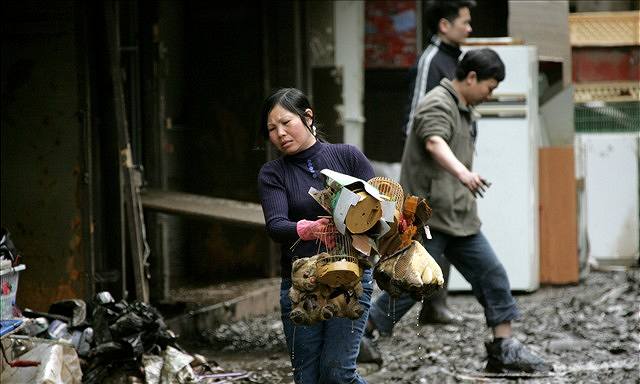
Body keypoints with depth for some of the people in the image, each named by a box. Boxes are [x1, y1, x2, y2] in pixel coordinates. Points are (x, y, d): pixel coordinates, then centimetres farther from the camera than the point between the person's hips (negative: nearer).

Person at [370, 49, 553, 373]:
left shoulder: (465, 110, 18)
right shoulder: (438, 105, -14)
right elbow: (435, 143, -35)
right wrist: (462, 173, -53)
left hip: (459, 218, 9)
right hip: (428, 216, -9)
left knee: (492, 276, 3)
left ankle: (504, 349, 7)